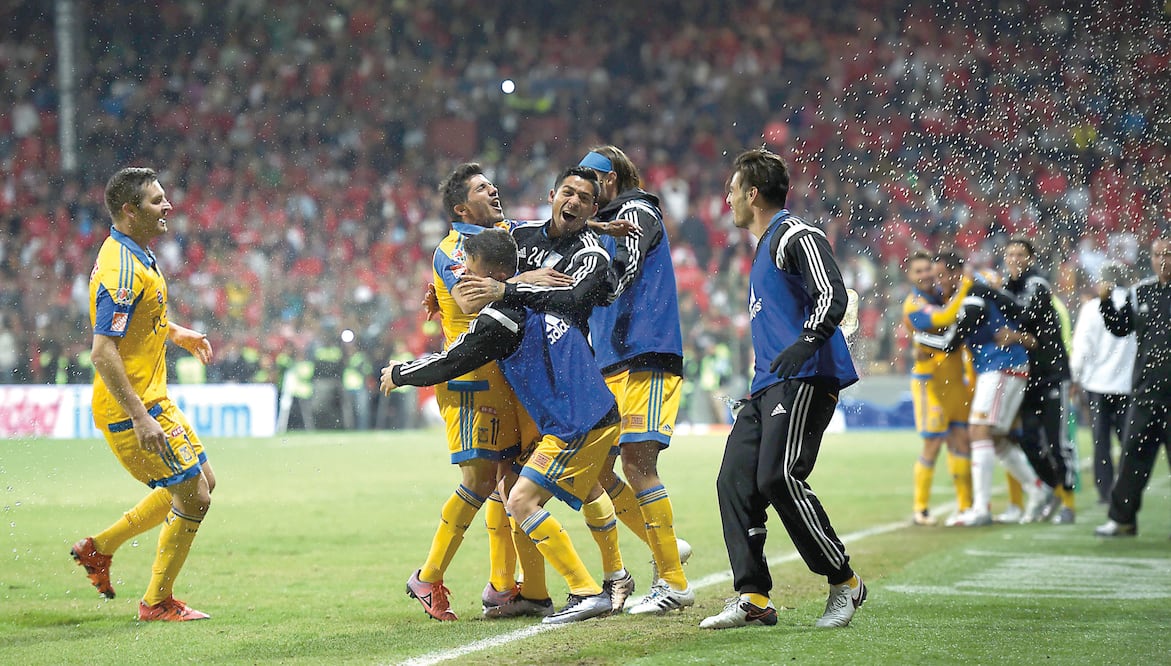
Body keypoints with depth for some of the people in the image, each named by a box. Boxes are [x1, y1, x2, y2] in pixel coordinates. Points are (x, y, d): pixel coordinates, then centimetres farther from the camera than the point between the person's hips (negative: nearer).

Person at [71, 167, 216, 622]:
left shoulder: (136, 255, 9)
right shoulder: (124, 270, -23)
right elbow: (102, 353, -28)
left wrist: (175, 334, 23)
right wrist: (140, 418, -30)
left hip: (153, 400, 10)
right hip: (132, 408, -10)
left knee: (203, 481, 18)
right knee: (194, 498, -4)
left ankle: (99, 547, 23)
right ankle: (157, 603, 10)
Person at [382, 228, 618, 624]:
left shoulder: (501, 317, -15)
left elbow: (450, 364, -6)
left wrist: (398, 374, 11)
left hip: (577, 424, -10)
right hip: (599, 415, 10)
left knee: (522, 501, -13)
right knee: (514, 488, 14)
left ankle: (588, 592, -14)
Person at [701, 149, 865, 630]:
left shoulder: (795, 236, -5)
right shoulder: (765, 247, 27)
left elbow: (832, 296, -18)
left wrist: (806, 343, -34)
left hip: (805, 378, -10)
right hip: (769, 387, 10)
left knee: (778, 478, -20)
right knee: (734, 480, -1)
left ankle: (844, 582, -7)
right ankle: (753, 598, -2)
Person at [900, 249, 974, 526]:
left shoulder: (943, 294, 7)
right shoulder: (914, 306, -15)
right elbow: (946, 318, -32)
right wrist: (966, 285, -28)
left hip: (956, 378, 6)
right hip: (930, 381, -6)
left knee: (961, 439, 4)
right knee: (933, 444, -5)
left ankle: (965, 505, 10)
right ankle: (920, 508, 5)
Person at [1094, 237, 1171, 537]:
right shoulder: (1140, 292, 10)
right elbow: (1120, 327, 18)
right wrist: (1106, 302, 4)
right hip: (1145, 390, 4)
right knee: (1133, 454, 4)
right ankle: (1122, 518, 11)